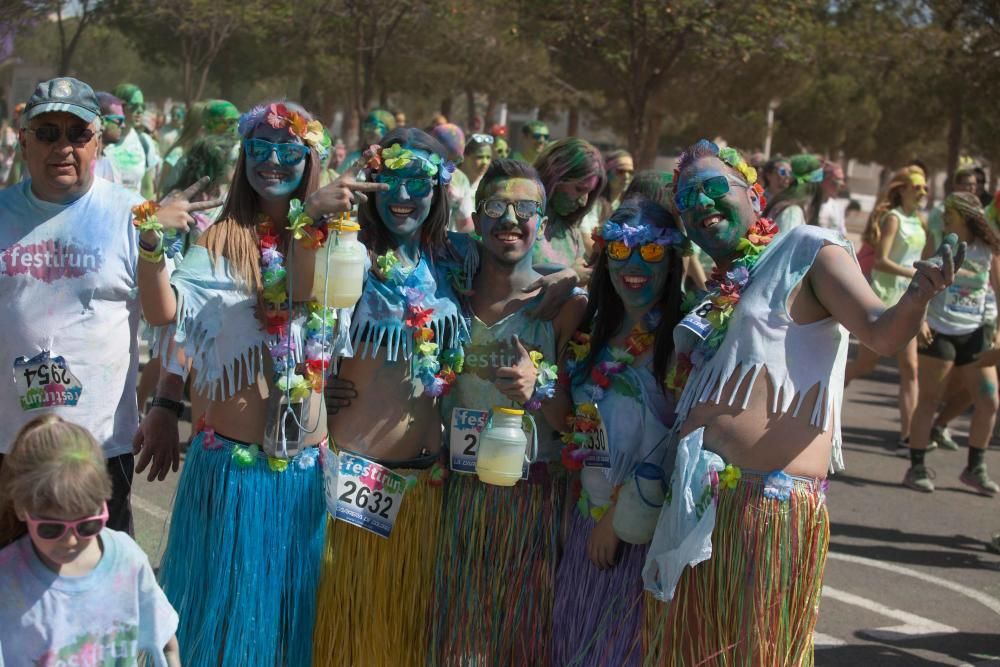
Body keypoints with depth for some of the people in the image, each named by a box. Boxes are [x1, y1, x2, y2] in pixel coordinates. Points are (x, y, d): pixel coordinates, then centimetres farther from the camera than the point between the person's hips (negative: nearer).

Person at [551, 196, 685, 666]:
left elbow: (680, 443, -18)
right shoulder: (598, 330, 8)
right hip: (588, 515, 7)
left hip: (646, 526, -7)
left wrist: (620, 516, -15)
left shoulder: (683, 336, -14)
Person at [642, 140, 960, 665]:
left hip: (772, 505, -7)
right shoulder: (712, 294, 19)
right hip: (698, 506, 8)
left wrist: (917, 297, -33)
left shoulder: (807, 250, -2)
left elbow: (881, 333, -14)